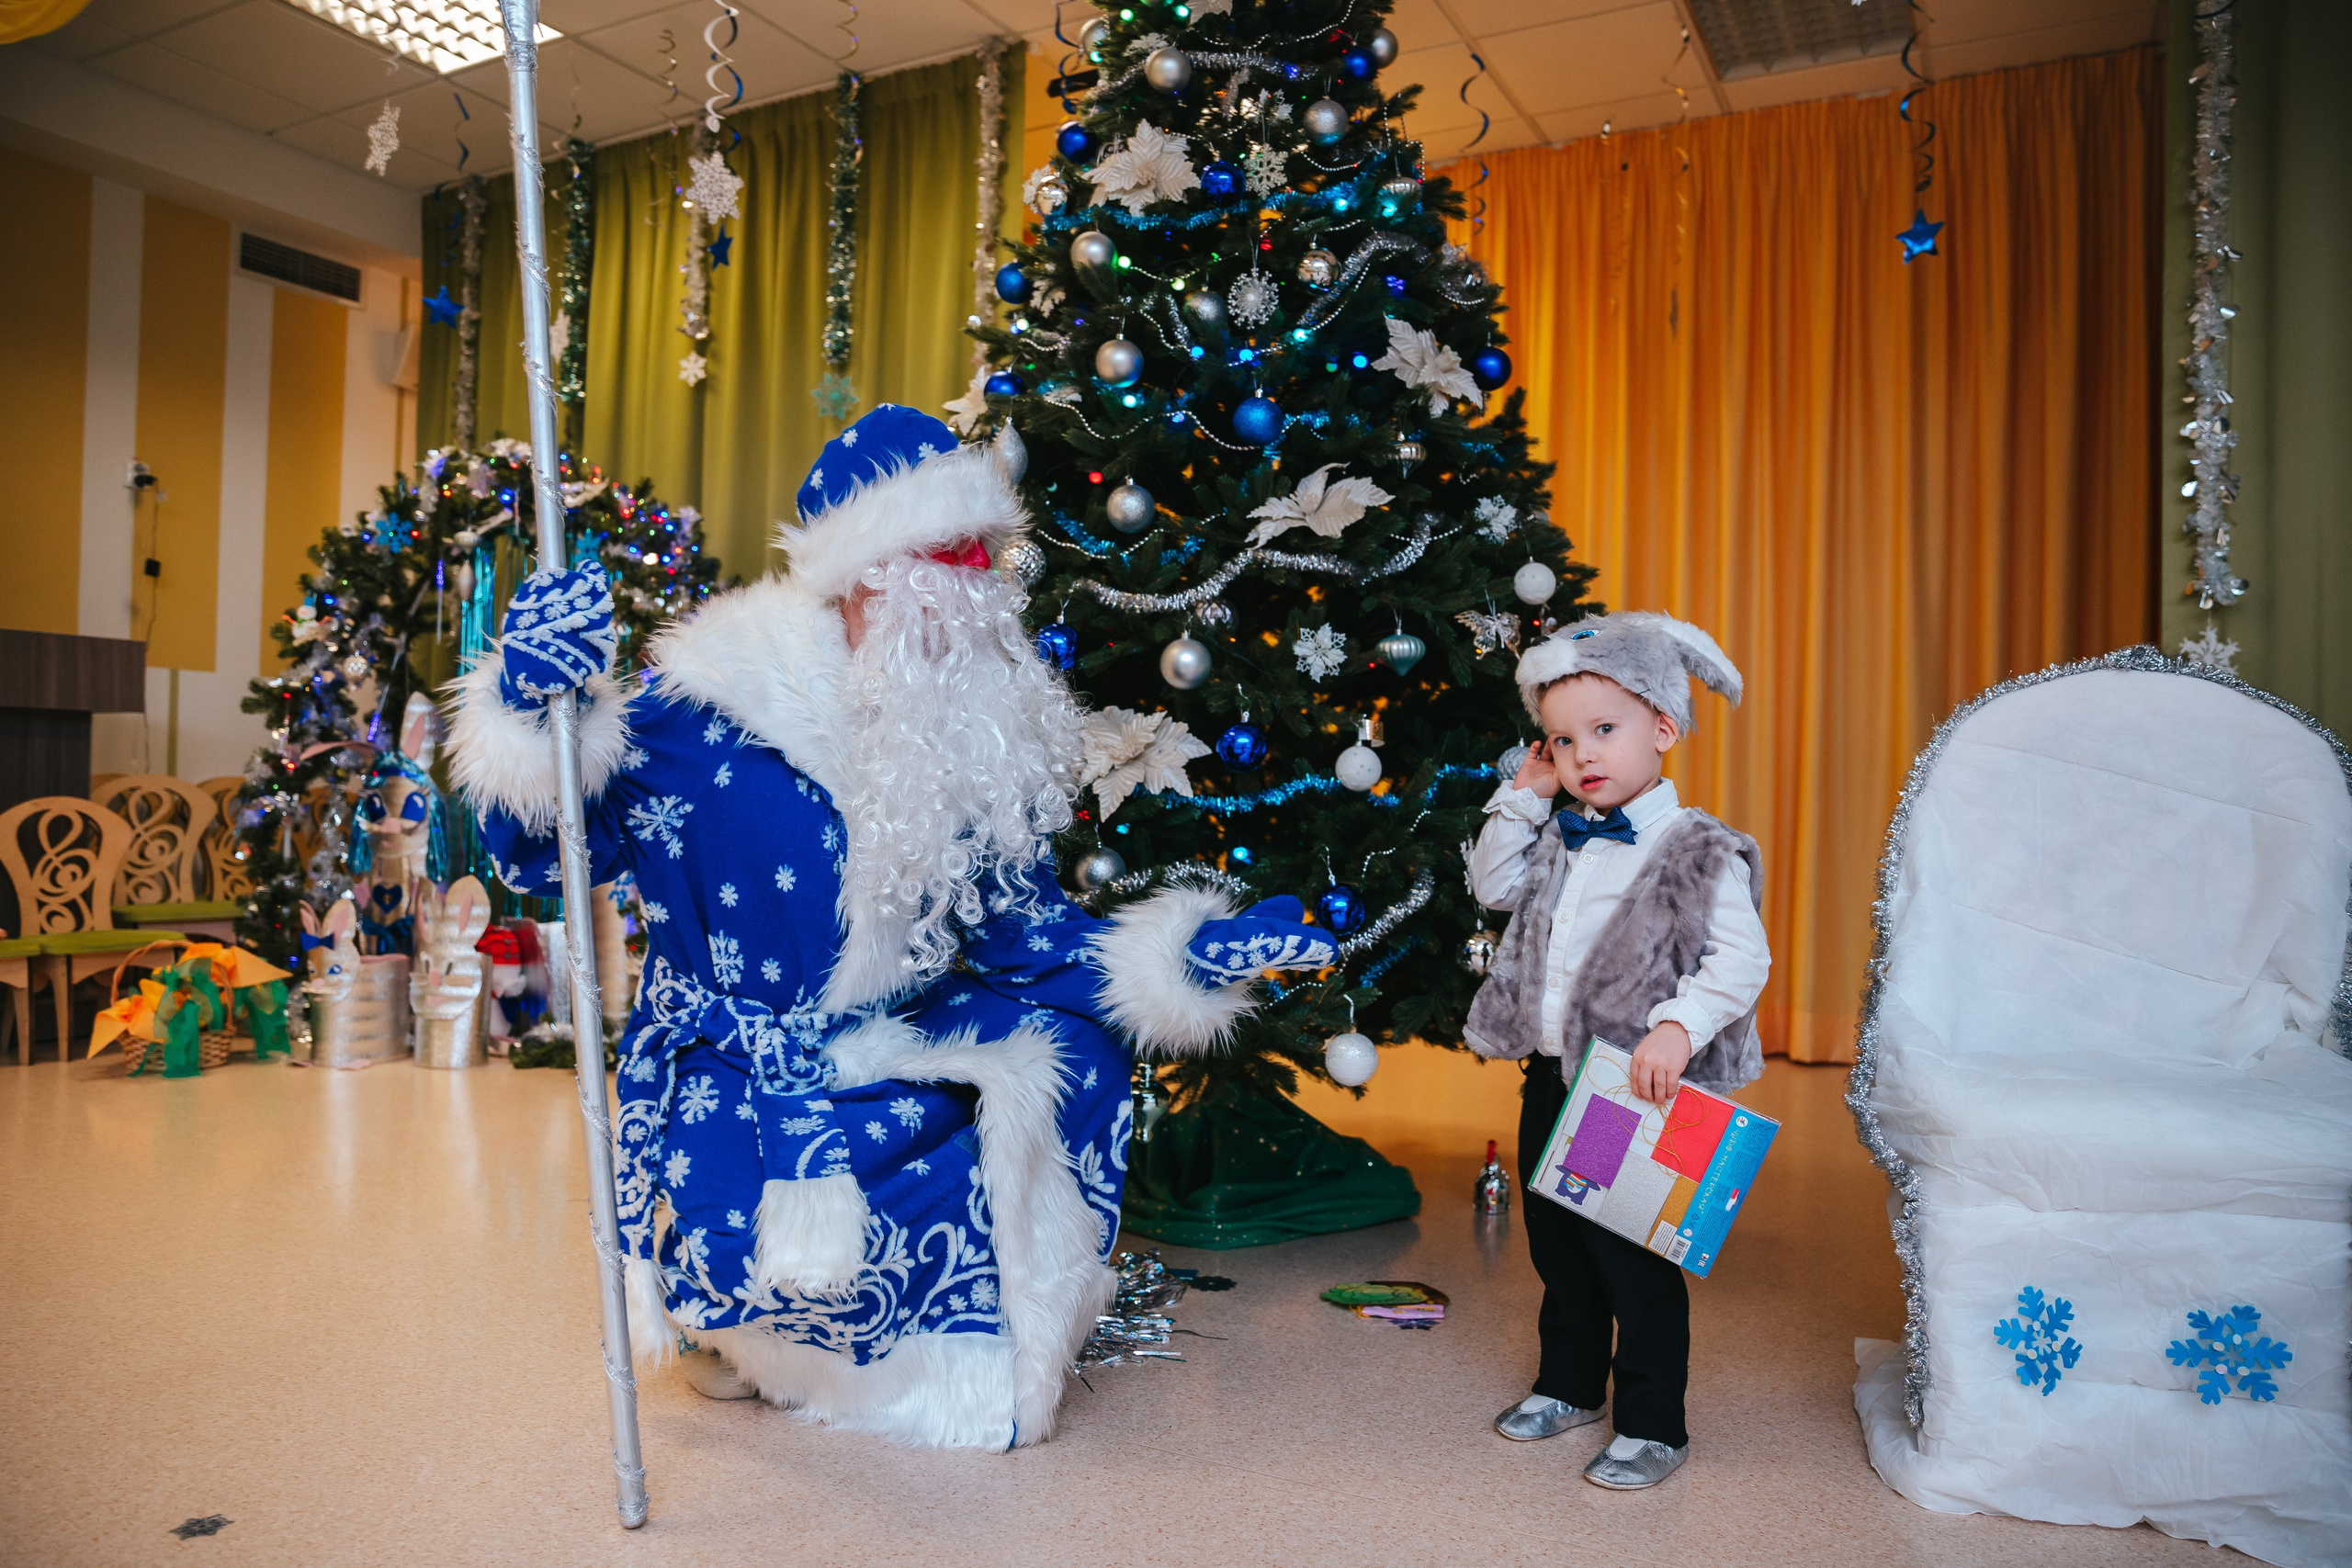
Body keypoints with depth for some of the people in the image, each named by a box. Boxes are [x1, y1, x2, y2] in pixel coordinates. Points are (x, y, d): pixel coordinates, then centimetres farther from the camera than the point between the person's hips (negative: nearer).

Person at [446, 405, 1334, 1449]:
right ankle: (738, 1320, 13)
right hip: (735, 1070, -5)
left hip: (895, 1056, 5)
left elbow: (1020, 932, -1)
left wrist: (1190, 957, -14)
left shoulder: (982, 736, -3)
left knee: (1071, 1048, -14)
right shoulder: (709, 706, -17)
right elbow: (544, 856, -18)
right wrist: (531, 713, -38)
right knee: (775, 1262, -30)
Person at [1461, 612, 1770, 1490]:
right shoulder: (1559, 840, 8)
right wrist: (1520, 798, 9)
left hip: (1638, 1090, -7)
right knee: (1556, 1246, 20)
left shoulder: (1701, 853, -13)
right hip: (1552, 1078, 7)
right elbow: (1493, 887, 20)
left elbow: (1742, 961, -18)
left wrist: (1678, 1027, -33)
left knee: (1635, 1261, 4)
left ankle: (1653, 1426, 21)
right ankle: (1569, 1386, 39)